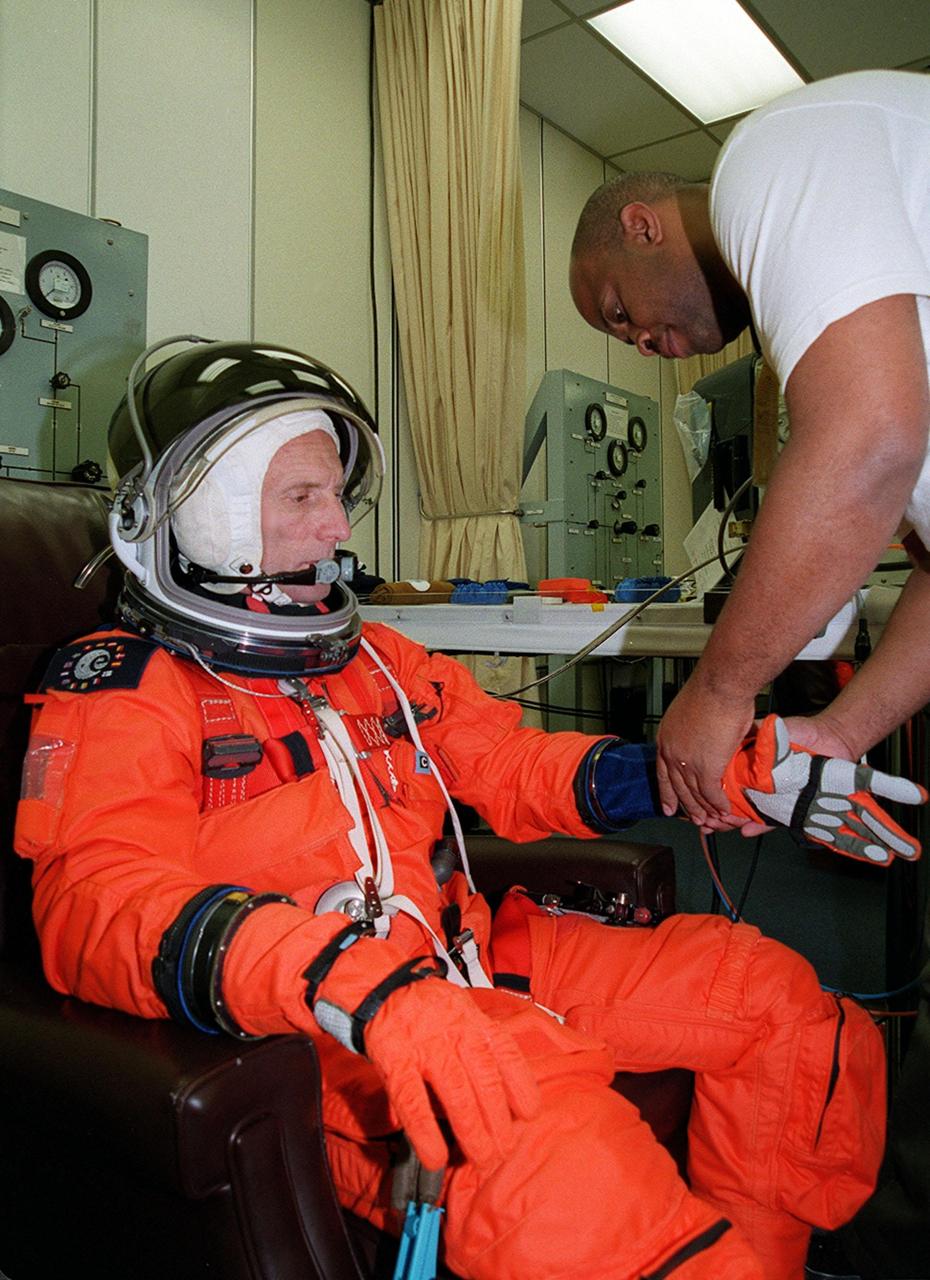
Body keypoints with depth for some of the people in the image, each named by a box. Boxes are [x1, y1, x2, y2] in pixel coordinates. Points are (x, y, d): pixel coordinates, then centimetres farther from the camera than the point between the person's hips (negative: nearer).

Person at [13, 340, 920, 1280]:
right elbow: (100, 904, -19)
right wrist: (346, 981, -37)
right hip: (304, 1035, -6)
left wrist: (738, 771, 5)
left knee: (773, 993, 3)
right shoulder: (121, 692, -4)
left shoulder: (374, 662, 16)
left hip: (463, 963, 7)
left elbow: (516, 766, 16)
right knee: (530, 1103, -36)